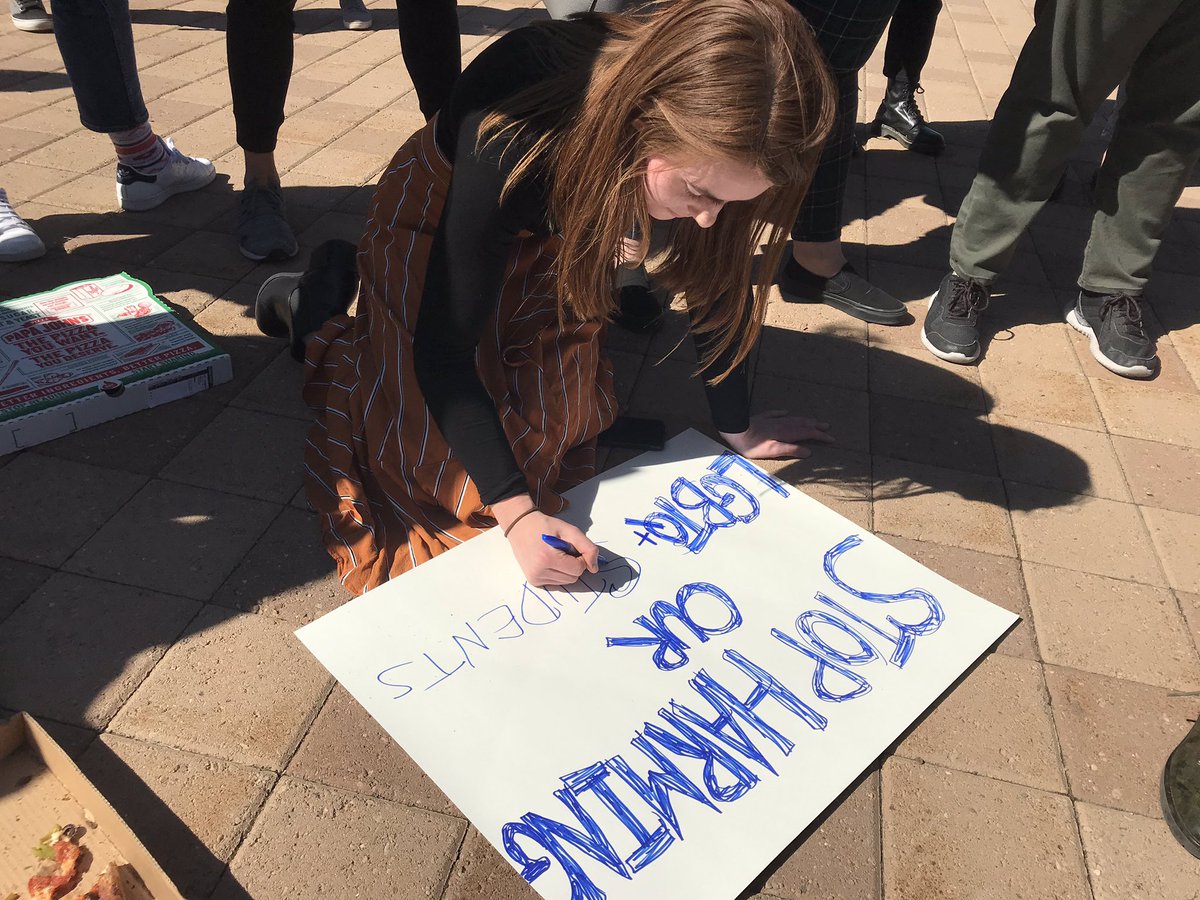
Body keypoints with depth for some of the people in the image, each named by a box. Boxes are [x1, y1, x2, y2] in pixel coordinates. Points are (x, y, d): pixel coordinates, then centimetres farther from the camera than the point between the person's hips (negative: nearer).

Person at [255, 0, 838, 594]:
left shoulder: (709, 139, -29)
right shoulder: (513, 143, -43)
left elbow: (714, 277, -12)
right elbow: (444, 349, -36)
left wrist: (735, 426, -4)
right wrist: (516, 512, -41)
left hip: (556, 232, 5)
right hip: (438, 223, -4)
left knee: (563, 424, 3)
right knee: (456, 472, -6)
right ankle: (313, 305, 14)